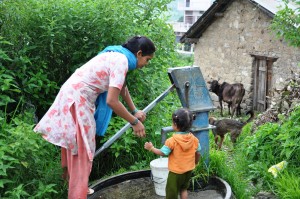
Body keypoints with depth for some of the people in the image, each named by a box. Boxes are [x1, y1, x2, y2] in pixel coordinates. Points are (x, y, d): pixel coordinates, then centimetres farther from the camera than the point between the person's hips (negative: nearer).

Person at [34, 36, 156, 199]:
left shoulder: (118, 56, 11)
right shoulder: (121, 61, -19)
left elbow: (122, 87, 26)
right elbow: (112, 101, -25)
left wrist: (134, 111, 31)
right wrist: (134, 122, -13)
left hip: (76, 97, 10)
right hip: (77, 100, -10)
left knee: (77, 148, 23)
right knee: (81, 153, -2)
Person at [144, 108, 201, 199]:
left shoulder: (172, 141, -23)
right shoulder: (194, 139, -8)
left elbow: (162, 153, -16)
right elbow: (198, 154, 2)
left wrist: (151, 148, -1)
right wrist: (195, 163, 21)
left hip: (176, 172, -5)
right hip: (188, 170, 5)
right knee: (183, 189, 25)